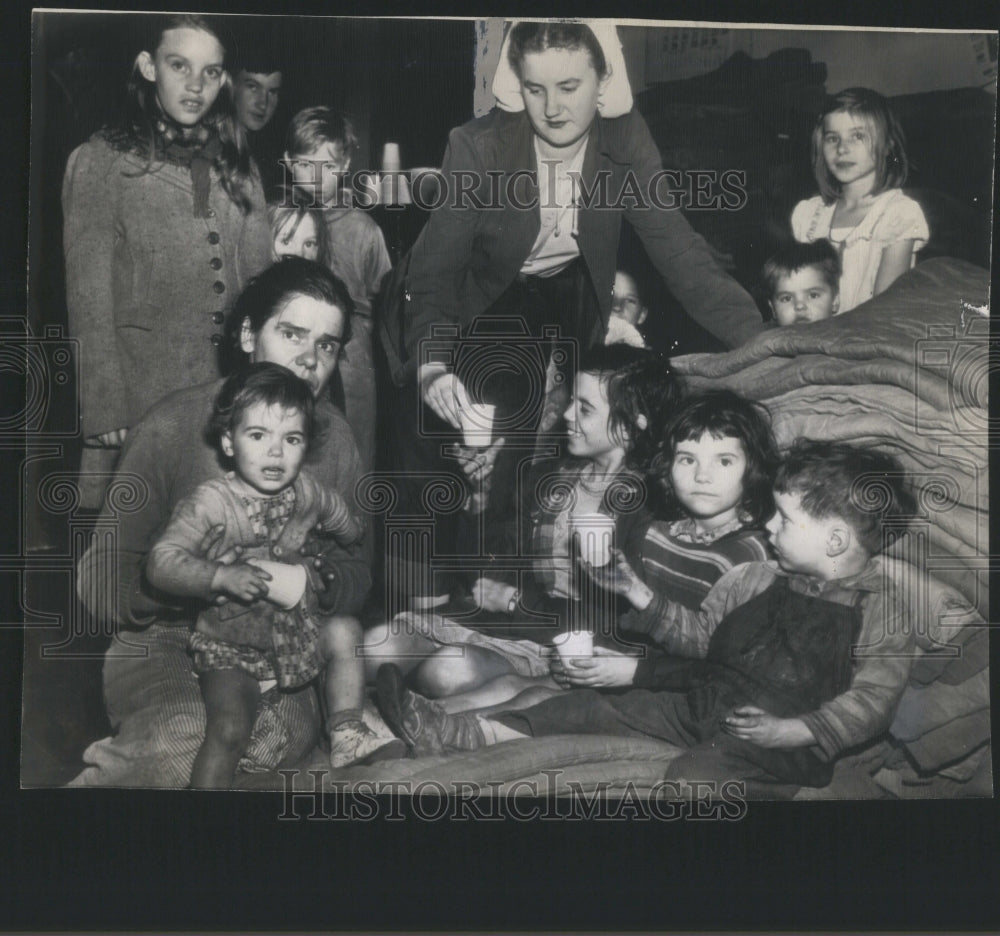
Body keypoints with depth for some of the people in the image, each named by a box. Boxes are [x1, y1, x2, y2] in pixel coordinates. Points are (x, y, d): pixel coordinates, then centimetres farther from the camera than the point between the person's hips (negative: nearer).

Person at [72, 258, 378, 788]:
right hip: (167, 645, -4)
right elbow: (100, 581, -7)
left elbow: (358, 574, 9)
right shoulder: (173, 427, -4)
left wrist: (320, 579, -16)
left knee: (281, 731, -31)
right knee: (177, 746, -38)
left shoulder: (334, 438, 8)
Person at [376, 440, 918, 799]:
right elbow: (698, 633, 20)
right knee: (594, 707, -4)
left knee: (693, 774, -35)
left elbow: (870, 701, -13)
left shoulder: (877, 612, -7)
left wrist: (793, 729, -24)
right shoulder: (758, 580, 12)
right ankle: (456, 734, -7)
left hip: (780, 743, -6)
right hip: (701, 702, 6)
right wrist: (638, 595, 10)